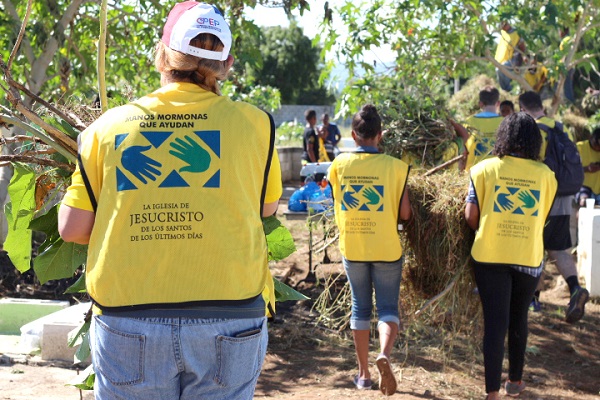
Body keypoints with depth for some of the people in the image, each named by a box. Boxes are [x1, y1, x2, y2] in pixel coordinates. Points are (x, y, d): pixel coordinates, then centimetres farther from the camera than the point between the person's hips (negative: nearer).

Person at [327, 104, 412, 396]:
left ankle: (364, 373, 19)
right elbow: (405, 213, -8)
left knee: (360, 308, 15)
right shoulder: (395, 166, -11)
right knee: (388, 307, 6)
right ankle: (384, 354, -21)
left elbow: (336, 204, 7)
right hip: (387, 249, -2)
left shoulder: (339, 164, -5)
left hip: (351, 248, 2)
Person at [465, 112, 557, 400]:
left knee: (495, 322, 1)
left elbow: (471, 217, -5)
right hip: (529, 258, 2)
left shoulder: (485, 169, -5)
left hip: (490, 257, -2)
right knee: (518, 318, 20)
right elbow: (542, 219, 8)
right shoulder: (545, 174, 0)